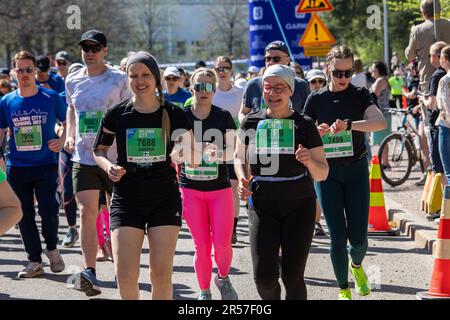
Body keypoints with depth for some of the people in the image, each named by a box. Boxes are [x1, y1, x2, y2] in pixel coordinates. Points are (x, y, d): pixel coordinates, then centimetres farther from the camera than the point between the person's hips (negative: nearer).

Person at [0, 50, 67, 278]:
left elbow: (68, 123, 9)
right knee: (24, 216, 6)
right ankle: (35, 261, 17)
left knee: (48, 210, -14)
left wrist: (62, 140, -9)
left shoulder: (51, 98, -2)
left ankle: (52, 248, 14)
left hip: (46, 165, -2)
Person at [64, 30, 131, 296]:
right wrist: (70, 135, 11)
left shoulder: (119, 80, -4)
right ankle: (90, 273, -11)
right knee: (87, 212, -9)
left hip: (115, 157, -2)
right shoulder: (73, 81, 8)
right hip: (84, 157, 2)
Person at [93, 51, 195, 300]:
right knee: (125, 276, -7)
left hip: (165, 198, 0)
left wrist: (182, 154, -15)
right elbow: (99, 150, 11)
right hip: (126, 198, 0)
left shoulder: (173, 114, -1)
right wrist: (108, 166, -9)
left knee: (161, 274, -1)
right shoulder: (117, 114, -2)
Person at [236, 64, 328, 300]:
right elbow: (239, 158, 18)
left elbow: (322, 174, -1)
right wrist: (243, 179, -2)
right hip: (262, 206, 1)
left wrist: (310, 161, -23)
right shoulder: (251, 122, 2)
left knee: (293, 276, -2)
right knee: (264, 276, -8)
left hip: (299, 206, -1)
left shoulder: (304, 125, -2)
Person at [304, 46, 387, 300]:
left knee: (358, 236, -3)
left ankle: (356, 265, 32)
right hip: (327, 172, 0)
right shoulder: (316, 99, 2)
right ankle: (343, 290, 14)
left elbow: (381, 122, -20)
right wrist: (317, 132, -16)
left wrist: (348, 125, -34)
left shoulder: (360, 96, -2)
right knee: (337, 236, -3)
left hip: (356, 169, 0)